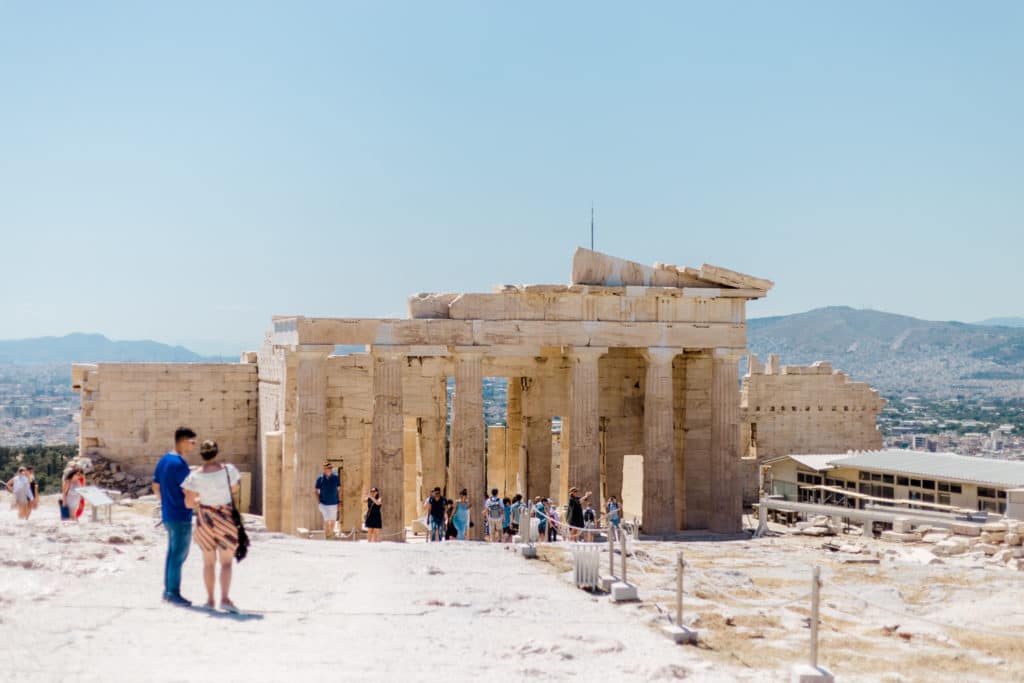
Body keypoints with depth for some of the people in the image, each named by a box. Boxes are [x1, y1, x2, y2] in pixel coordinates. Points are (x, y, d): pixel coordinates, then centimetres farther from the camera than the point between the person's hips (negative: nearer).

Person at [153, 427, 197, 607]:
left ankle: (168, 591, 22)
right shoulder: (179, 464, -19)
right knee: (179, 555, -3)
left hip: (168, 515, 10)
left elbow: (156, 487, 18)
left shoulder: (164, 460, 11)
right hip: (181, 517, -10)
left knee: (172, 553, 16)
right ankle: (173, 593, 1)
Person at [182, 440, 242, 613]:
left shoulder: (195, 477, -12)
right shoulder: (228, 470, -11)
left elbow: (188, 503, -8)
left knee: (209, 562, 15)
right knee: (226, 562, 2)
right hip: (226, 519, -1)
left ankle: (210, 600, 19)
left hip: (205, 520, 1)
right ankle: (225, 598, -13)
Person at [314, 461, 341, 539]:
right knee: (326, 521, -5)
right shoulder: (320, 479, -3)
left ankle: (331, 535, 24)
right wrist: (318, 503, -4)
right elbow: (317, 492, 4)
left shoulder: (336, 478, 0)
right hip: (324, 504, -2)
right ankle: (326, 536, 3)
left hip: (333, 503, 2)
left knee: (333, 521, 7)